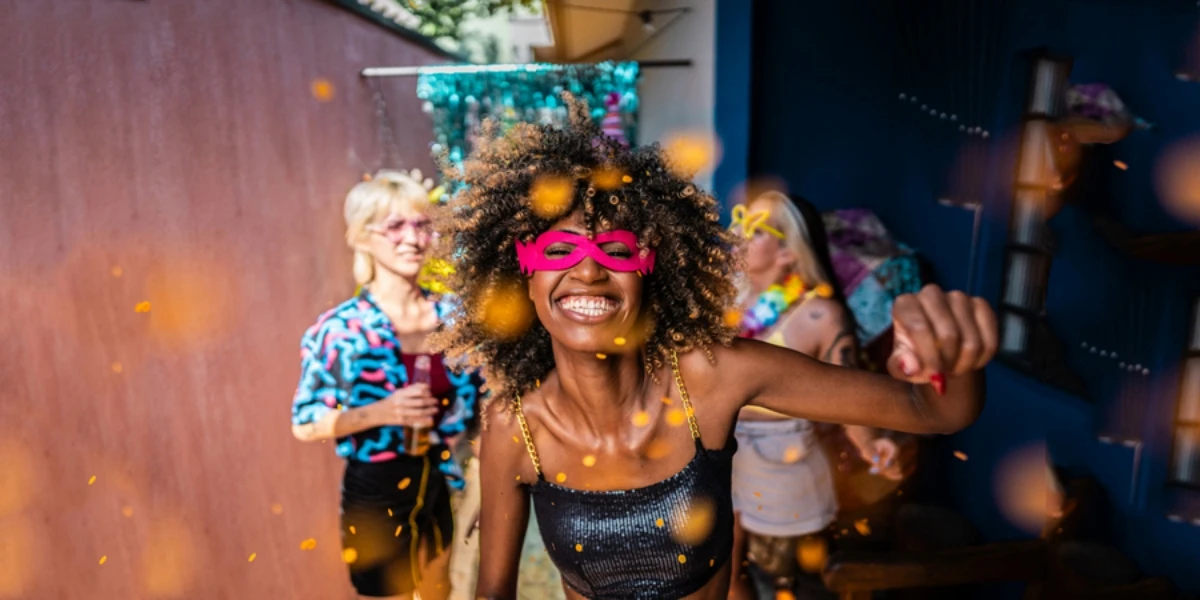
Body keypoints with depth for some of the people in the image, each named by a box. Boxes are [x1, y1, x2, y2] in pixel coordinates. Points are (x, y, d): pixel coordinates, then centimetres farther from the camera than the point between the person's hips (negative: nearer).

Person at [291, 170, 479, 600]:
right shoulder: (340, 328, -17)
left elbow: (473, 405, 4)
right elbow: (305, 424, -11)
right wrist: (379, 413, -27)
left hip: (440, 487, 4)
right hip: (375, 492, -4)